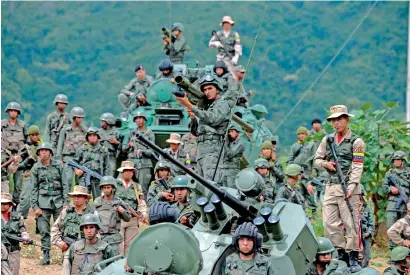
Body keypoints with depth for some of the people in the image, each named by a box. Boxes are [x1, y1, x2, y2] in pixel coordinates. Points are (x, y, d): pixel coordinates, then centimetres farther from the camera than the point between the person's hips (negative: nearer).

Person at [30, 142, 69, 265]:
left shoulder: (59, 165, 5)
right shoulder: (36, 168, 5)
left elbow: (65, 184, 7)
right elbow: (34, 189, 5)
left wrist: (66, 202, 0)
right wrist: (35, 206, -2)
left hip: (58, 200, 0)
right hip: (43, 202, 0)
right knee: (44, 230, -2)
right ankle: (46, 256, 3)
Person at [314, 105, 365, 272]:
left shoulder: (356, 142, -3)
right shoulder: (327, 140, 13)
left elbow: (357, 167, -10)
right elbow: (317, 160, 19)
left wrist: (351, 186, -20)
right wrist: (326, 164, -3)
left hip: (348, 188, -5)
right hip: (331, 187, 6)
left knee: (351, 224, -5)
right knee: (329, 223, 4)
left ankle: (353, 258, 0)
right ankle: (341, 253, 14)